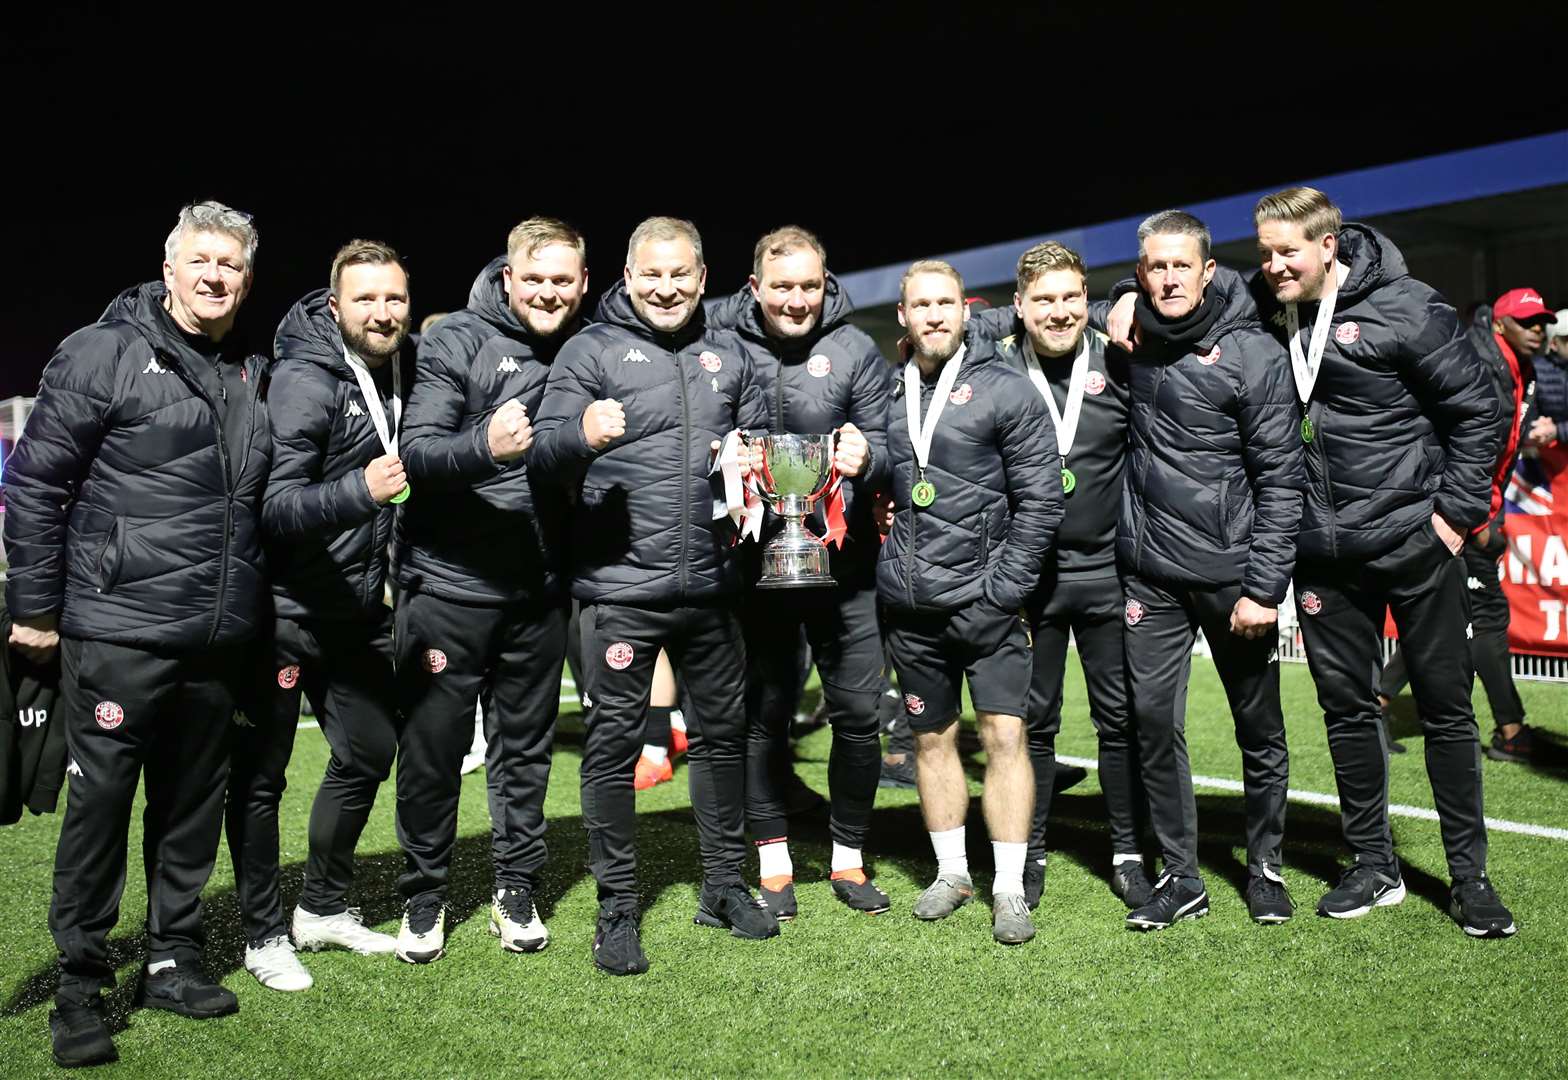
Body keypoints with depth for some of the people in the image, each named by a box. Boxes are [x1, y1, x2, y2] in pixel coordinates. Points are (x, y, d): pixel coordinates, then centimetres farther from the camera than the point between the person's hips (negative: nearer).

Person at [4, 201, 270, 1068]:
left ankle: (173, 960, 27)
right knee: (100, 802, 2)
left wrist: (258, 614, 17)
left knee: (193, 803, 13)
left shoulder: (253, 377, 12)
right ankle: (80, 986, 15)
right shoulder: (102, 355, -5)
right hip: (118, 630, -5)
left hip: (217, 639, 5)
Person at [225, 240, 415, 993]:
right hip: (286, 611, -8)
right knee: (261, 774, 2)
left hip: (357, 611, 8)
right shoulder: (303, 380, -18)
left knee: (369, 751, 15)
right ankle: (264, 936, 18)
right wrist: (359, 491, -39)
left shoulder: (400, 371, 6)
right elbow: (275, 506, -25)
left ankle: (323, 909, 31)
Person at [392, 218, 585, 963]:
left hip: (538, 588, 4)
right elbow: (415, 454, -16)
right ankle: (424, 896, 23)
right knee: (434, 745, 5)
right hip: (450, 581, -4)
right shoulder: (456, 342, -6)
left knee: (527, 742, 13)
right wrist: (483, 446, -34)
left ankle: (517, 888, 28)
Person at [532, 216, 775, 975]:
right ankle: (617, 909, 14)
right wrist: (582, 434, -32)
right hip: (620, 586, -5)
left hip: (709, 584, 5)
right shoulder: (593, 350, -2)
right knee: (615, 739, 1)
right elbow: (544, 450, -10)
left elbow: (759, 441, 23)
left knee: (722, 728, 14)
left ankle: (724, 884, 30)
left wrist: (752, 464, 0)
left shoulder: (727, 355, 13)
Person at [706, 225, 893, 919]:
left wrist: (866, 456, -22)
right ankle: (773, 862, 22)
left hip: (841, 557, 1)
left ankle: (848, 859, 21)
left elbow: (882, 445, 1)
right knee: (763, 713, 7)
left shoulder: (855, 350, 2)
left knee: (859, 711, 3)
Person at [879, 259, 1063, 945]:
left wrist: (1002, 589, -11)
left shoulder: (1006, 391, -4)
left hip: (983, 599, -4)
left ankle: (1009, 888, 6)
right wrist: (885, 567, 4)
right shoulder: (888, 395, 8)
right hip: (909, 605, 4)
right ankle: (950, 873, 26)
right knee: (933, 737, 12)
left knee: (1004, 735, -5)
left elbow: (1040, 501, -6)